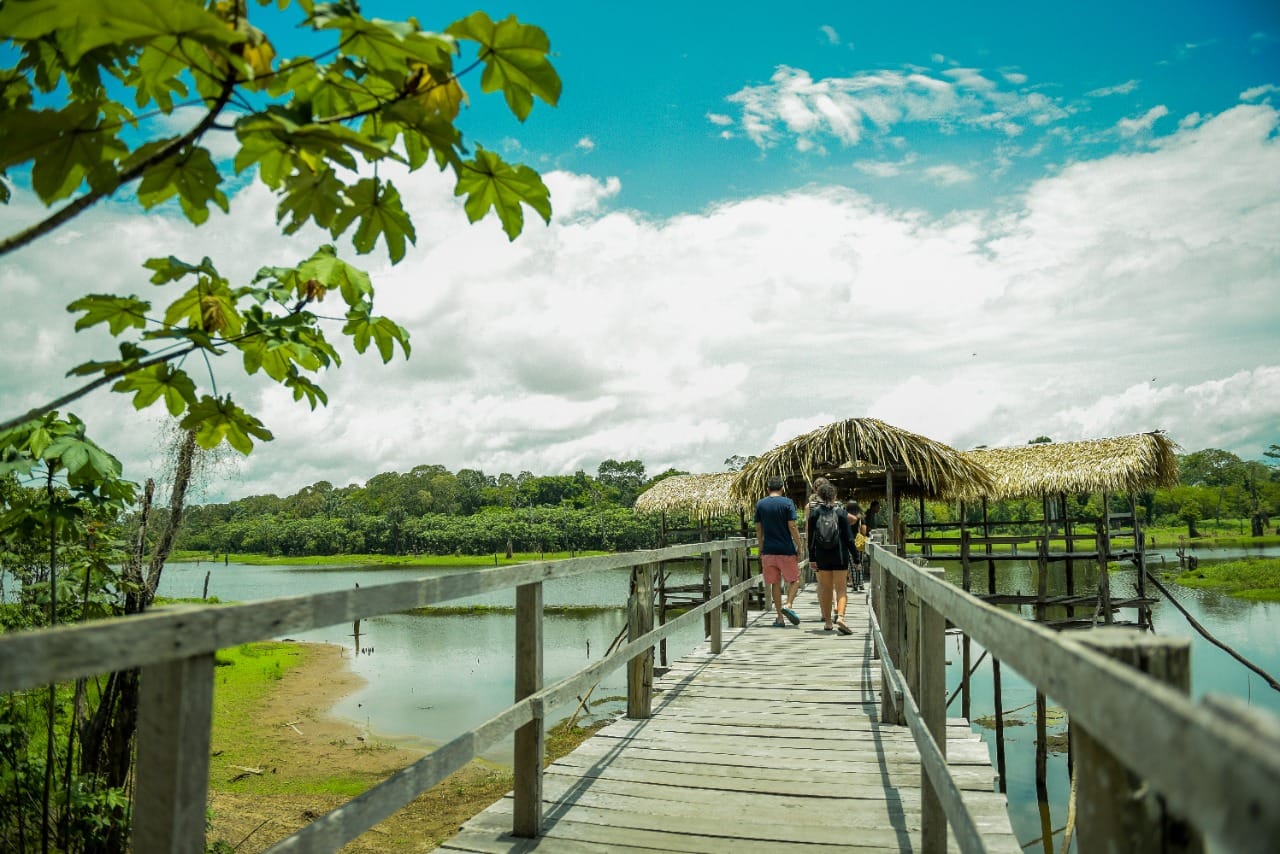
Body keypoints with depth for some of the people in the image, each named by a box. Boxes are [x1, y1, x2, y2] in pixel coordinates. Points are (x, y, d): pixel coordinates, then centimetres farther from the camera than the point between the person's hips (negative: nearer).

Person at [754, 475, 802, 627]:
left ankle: (780, 618, 11)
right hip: (786, 550, -3)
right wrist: (799, 547, -3)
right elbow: (792, 526, -10)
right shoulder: (787, 503, -5)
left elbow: (758, 529, 8)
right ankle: (788, 605, -10)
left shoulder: (760, 504, 4)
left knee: (775, 583, 10)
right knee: (795, 579, 13)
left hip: (768, 551, 3)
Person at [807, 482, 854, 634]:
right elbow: (848, 537, -4)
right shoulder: (840, 511, -3)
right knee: (841, 588, 0)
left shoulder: (814, 512, 0)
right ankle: (840, 616, -21)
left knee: (826, 588, 12)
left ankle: (827, 621, 16)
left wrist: (811, 558, 7)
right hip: (840, 554, -2)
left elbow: (811, 537, 1)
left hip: (821, 555, 2)